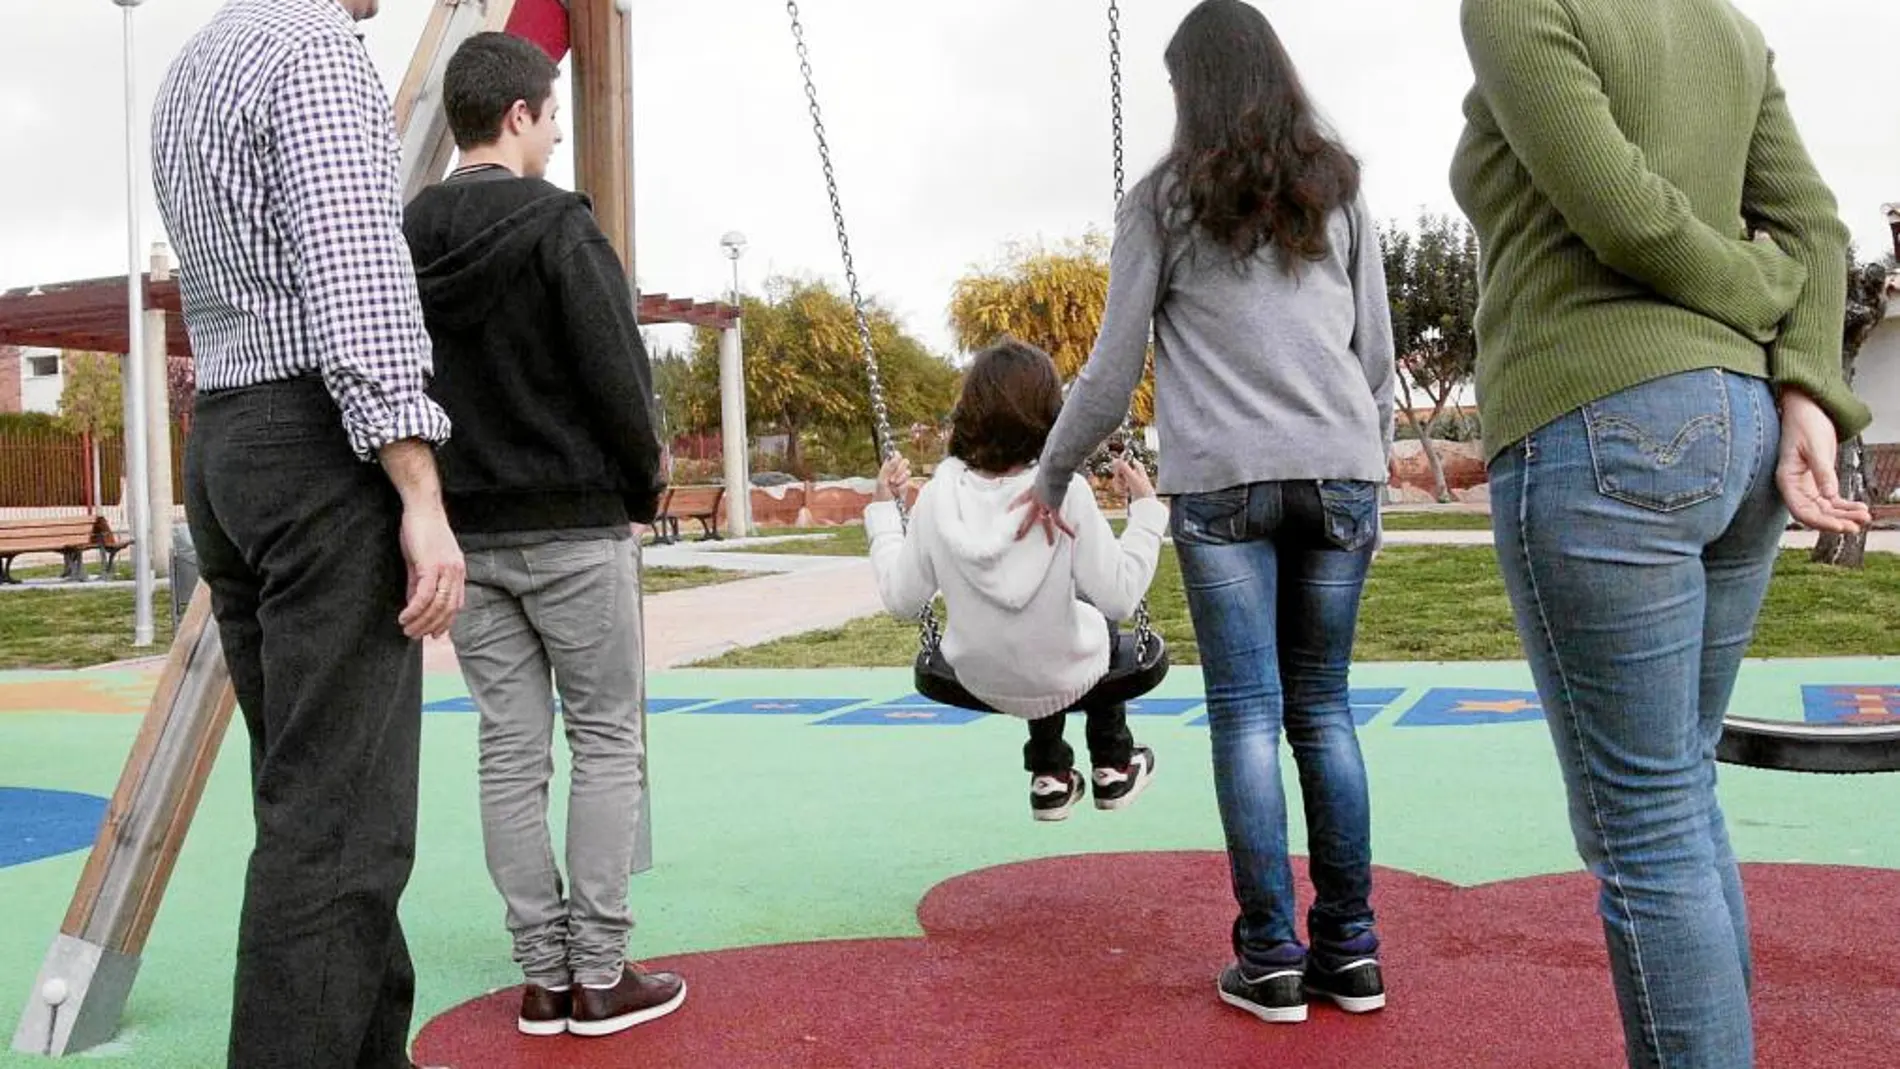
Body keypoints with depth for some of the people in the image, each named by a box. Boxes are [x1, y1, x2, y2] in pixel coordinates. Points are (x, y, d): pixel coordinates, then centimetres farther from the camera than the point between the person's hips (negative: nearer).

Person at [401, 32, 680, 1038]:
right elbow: (618, 378, -13)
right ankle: (599, 975, 6)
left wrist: (445, 497, 14)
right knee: (606, 741, 3)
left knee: (510, 751, 8)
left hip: (465, 531, 6)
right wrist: (646, 485, 2)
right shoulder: (558, 225, -10)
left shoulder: (405, 240, 7)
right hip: (575, 525, -5)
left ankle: (543, 975, 14)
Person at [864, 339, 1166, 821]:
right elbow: (1118, 598, -19)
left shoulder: (937, 496, -17)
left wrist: (882, 510, 2)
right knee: (1096, 614, 32)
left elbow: (902, 600, -8)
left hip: (979, 681, 2)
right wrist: (1145, 507, -10)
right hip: (1066, 680, -2)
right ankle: (1113, 766, 43)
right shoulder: (1067, 493, -25)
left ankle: (1050, 774, 38)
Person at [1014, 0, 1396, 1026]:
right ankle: (1349, 947, 12)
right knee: (1323, 708, 9)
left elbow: (1114, 371, 3)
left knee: (1247, 713, 0)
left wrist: (1051, 477, 14)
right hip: (1340, 472, 3)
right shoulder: (1339, 189, 14)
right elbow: (1376, 354, 13)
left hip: (1222, 482, -3)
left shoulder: (1162, 198, 4)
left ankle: (1270, 958, 2)